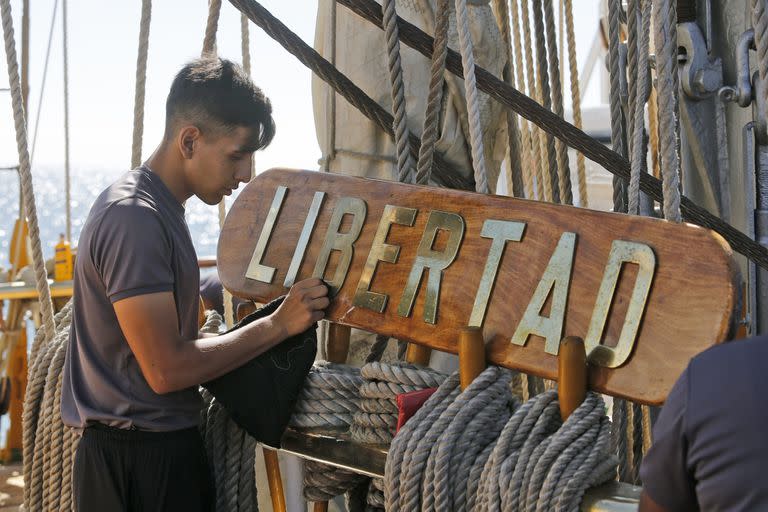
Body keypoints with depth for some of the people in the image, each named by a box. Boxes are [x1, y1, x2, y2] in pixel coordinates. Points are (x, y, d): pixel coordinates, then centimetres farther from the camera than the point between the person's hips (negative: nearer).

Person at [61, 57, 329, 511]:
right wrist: (278, 325, -16)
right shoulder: (134, 218, -20)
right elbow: (166, 370, -22)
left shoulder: (158, 208, 12)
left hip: (165, 445, 10)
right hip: (138, 461, -10)